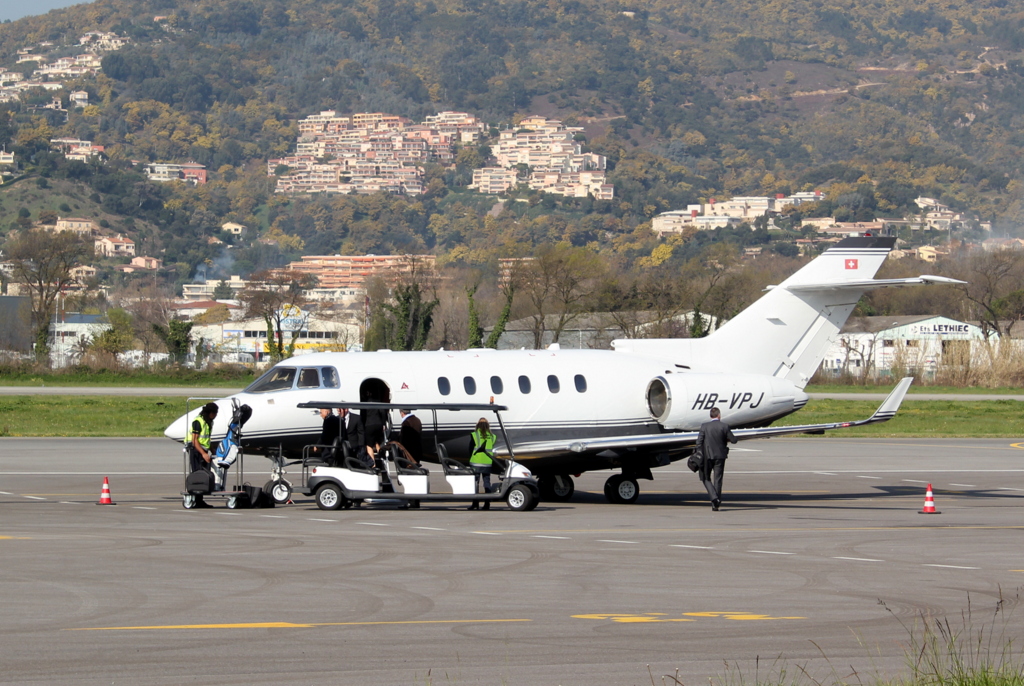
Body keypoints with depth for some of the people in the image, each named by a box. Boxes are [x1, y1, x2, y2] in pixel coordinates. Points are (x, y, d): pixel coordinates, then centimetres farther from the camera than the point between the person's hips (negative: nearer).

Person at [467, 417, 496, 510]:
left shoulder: (474, 435, -6)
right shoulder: (492, 436, 2)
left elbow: (470, 449, 0)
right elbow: (491, 449, 9)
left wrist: (471, 459, 14)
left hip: (476, 463, -3)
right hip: (487, 463, 3)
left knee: (475, 483, 2)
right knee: (487, 482, 7)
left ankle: (475, 503, -1)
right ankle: (487, 504, 4)